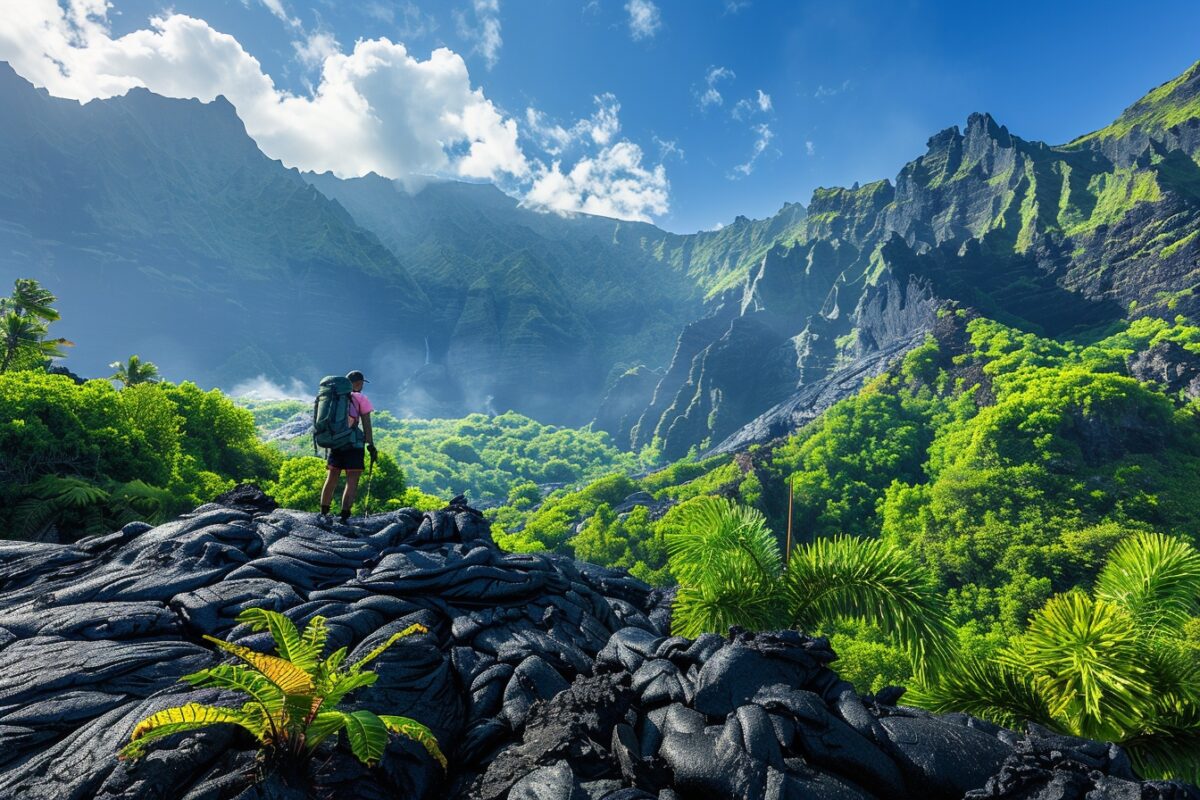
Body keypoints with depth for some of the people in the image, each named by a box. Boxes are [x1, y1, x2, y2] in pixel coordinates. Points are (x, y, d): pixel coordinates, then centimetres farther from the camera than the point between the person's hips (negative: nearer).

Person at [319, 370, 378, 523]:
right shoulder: (361, 398, -3)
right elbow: (366, 425, -7)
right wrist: (371, 446, -3)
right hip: (354, 443, -5)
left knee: (331, 480, 13)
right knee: (352, 482, -2)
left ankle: (323, 513, 14)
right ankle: (344, 516, -8)